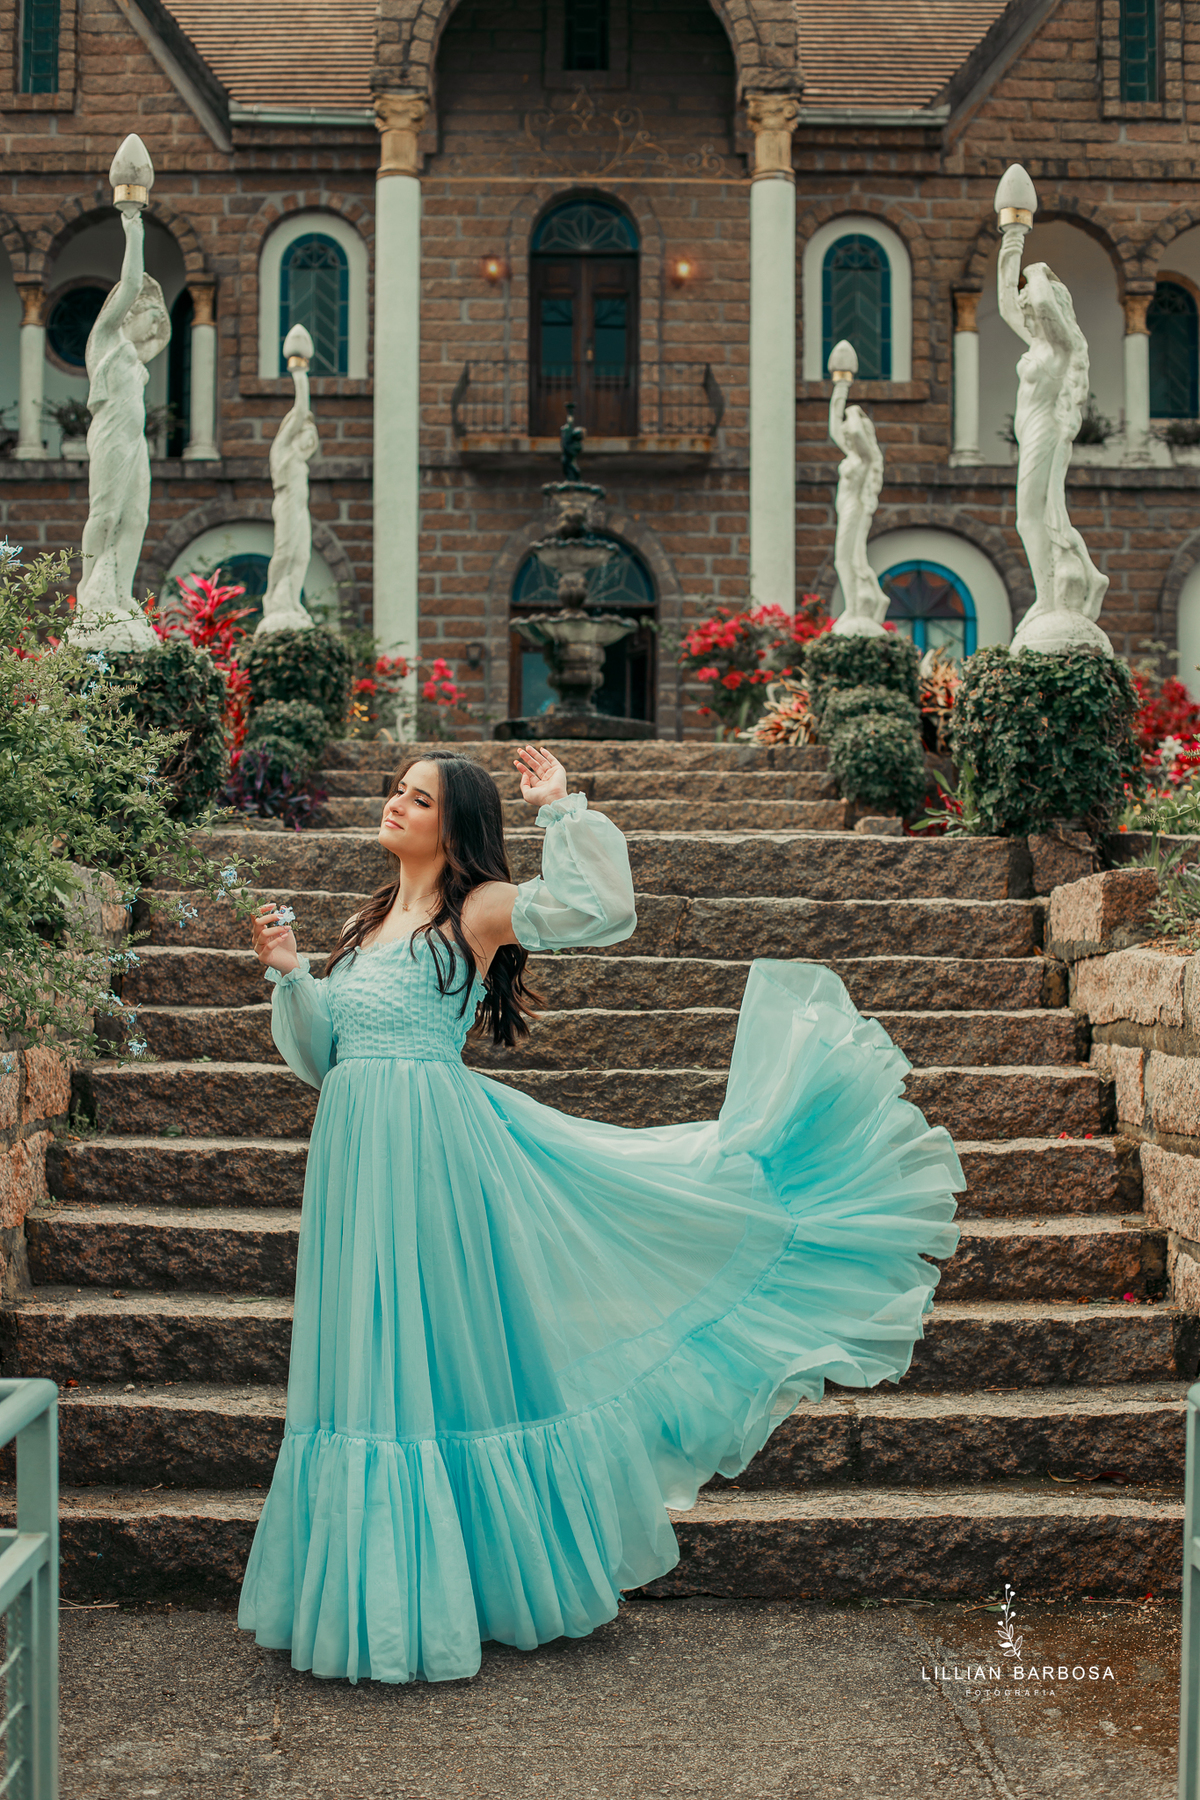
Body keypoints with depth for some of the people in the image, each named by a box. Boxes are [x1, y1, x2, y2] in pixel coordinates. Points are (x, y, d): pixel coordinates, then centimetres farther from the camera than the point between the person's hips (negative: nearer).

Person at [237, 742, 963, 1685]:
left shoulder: (479, 909, -3)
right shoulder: (366, 924, 17)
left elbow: (604, 907, -19)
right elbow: (320, 1058, 17)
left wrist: (563, 808, -15)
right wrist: (288, 975, 4)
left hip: (436, 1146, -6)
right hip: (357, 1150, 7)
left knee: (449, 1353, 1)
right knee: (378, 1356, 11)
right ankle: (387, 1592, 24)